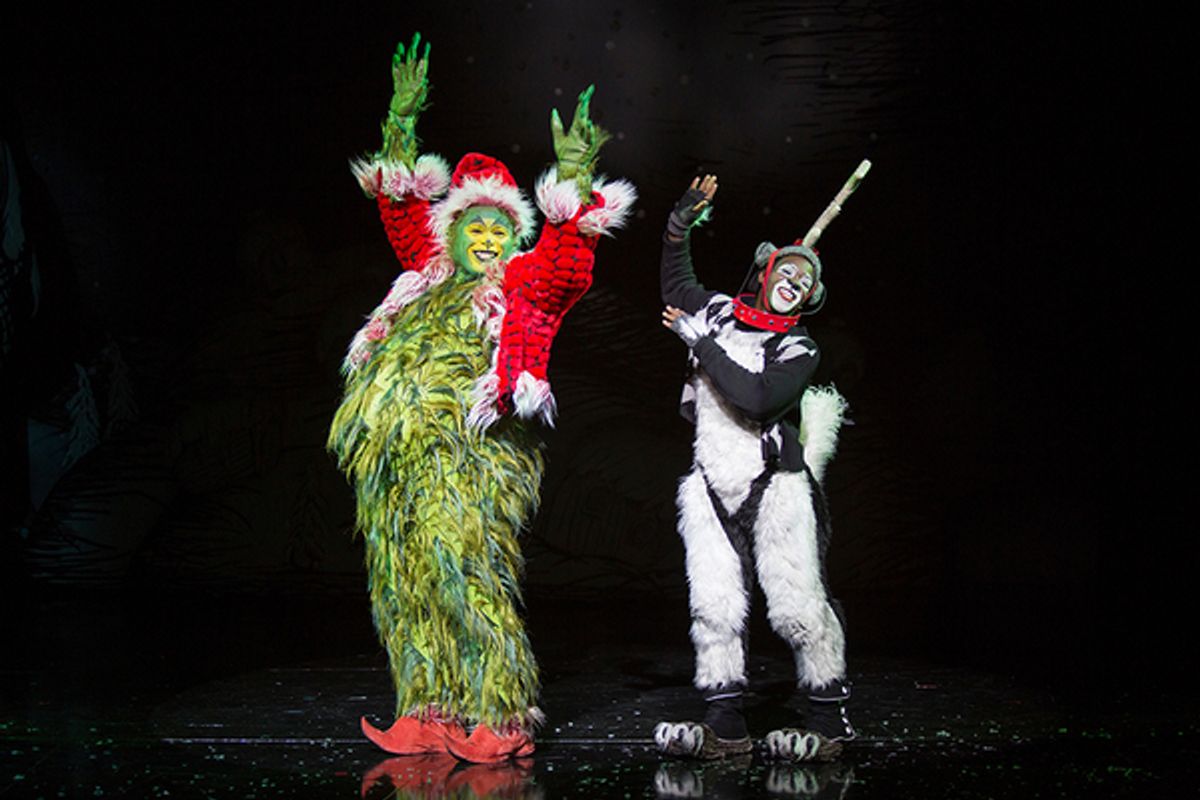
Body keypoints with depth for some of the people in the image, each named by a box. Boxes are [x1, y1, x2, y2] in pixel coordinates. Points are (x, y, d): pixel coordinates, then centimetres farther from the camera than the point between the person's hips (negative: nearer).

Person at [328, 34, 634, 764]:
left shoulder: (527, 287, 10)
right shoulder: (427, 280, 21)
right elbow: (401, 203, 27)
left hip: (471, 454, -5)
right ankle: (428, 717, 8)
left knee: (462, 570, -15)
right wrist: (402, 121, 25)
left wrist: (575, 179, -16)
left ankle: (500, 718, -11)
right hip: (398, 455, 6)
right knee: (405, 581, 3)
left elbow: (570, 246, -5)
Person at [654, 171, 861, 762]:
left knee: (798, 608, -6)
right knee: (713, 607, 1)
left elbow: (756, 399, -19)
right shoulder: (716, 313, 11)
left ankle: (830, 721, 7)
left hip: (776, 490, -4)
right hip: (712, 491, 4)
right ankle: (725, 727, 7)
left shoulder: (798, 350, -3)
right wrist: (681, 225, 14)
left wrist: (701, 343, -12)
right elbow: (677, 282, 29)